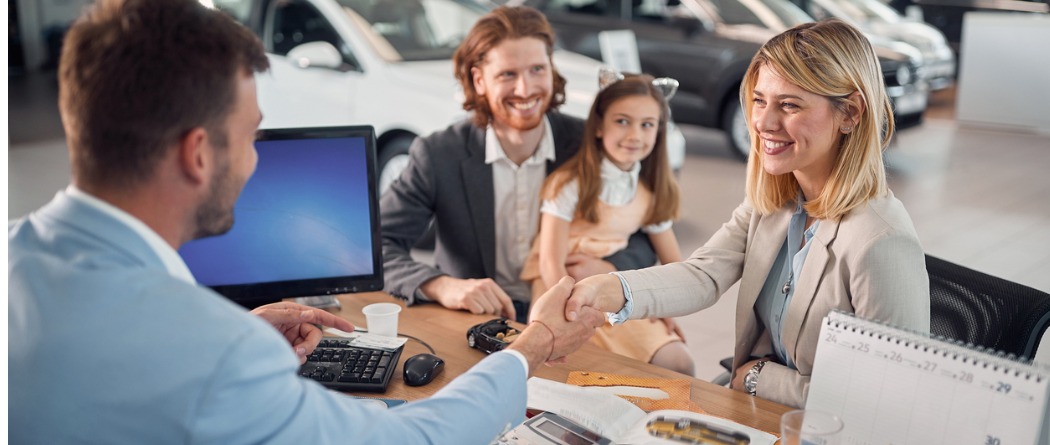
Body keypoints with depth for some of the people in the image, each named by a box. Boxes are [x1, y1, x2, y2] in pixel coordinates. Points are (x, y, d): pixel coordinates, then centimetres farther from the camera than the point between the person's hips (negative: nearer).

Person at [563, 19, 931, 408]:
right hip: (757, 414, 6)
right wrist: (610, 291, -30)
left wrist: (760, 377, -10)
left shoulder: (882, 245, -25)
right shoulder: (771, 199, 0)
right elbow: (704, 275, -11)